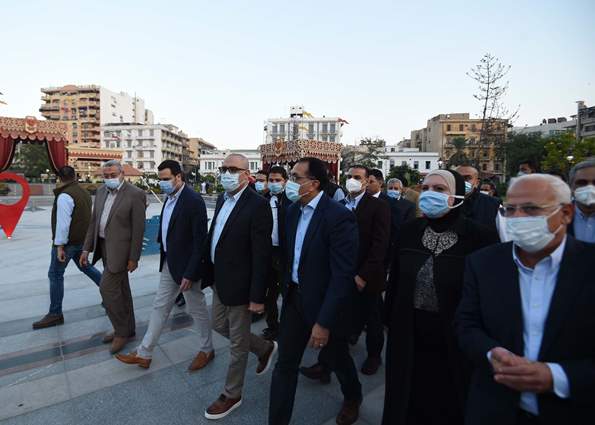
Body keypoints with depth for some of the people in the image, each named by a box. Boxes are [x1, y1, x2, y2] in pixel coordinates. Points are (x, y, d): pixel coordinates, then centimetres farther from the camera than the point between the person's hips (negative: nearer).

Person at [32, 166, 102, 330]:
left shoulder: (65, 196, -17)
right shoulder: (85, 193, 8)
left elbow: (63, 223, -21)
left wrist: (59, 247, -19)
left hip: (68, 242, -8)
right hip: (82, 240, 8)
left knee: (55, 275, 2)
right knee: (85, 266, 24)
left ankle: (55, 314, 9)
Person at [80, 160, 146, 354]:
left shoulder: (135, 194, -15)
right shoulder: (101, 191, 8)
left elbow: (138, 229, -15)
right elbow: (94, 221, 12)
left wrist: (133, 258, -14)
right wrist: (87, 248, 9)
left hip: (119, 249, -7)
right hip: (103, 246, 7)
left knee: (107, 288, -7)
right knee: (120, 289, 15)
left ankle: (122, 331, 12)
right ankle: (127, 328, 30)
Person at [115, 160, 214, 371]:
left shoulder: (193, 201, -21)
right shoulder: (170, 198, 6)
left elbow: (200, 241, -22)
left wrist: (189, 273, -22)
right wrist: (165, 257, 11)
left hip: (186, 266, -8)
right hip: (169, 263, 8)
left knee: (197, 309, 9)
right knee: (159, 307, 18)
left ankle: (207, 350, 31)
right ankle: (144, 353, 34)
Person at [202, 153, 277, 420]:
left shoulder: (257, 205, -21)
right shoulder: (222, 199, 6)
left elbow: (261, 255, -22)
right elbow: (214, 238, 11)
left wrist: (257, 297, -20)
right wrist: (209, 273, 12)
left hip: (239, 285, -9)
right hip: (219, 280, 9)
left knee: (238, 343, 11)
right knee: (219, 325, 25)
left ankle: (232, 395, 35)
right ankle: (265, 349, 45)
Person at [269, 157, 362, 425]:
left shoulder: (339, 216, -23)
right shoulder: (293, 210, -1)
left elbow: (342, 274, -24)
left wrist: (324, 321, -23)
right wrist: (287, 288, 13)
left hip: (325, 302, -5)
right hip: (295, 296, 5)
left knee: (337, 359, 21)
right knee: (285, 364, 11)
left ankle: (353, 398, 53)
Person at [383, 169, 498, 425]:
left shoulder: (480, 237, -14)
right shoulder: (409, 231, -2)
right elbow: (395, 280, 4)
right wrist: (390, 321, 5)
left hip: (455, 341, -3)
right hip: (409, 336, 3)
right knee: (410, 402, 21)